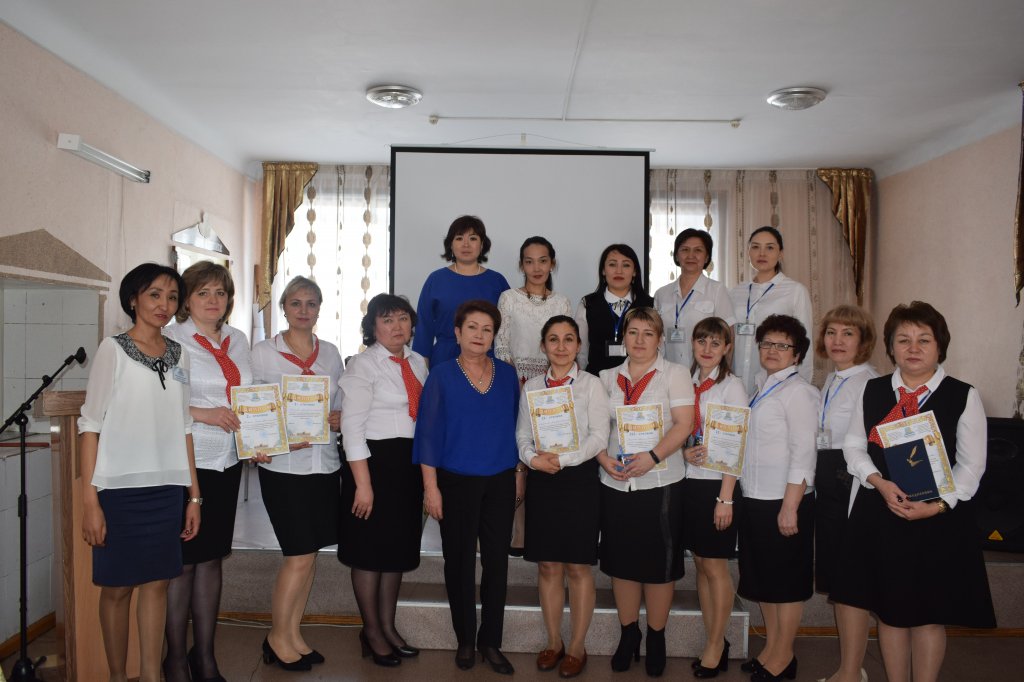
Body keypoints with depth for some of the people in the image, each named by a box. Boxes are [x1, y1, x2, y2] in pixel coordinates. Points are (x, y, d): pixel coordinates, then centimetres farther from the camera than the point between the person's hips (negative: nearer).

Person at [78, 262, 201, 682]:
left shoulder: (178, 355, 10)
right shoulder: (113, 349, -4)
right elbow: (90, 425, -6)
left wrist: (194, 494, 10)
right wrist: (90, 500, -12)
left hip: (166, 488, 4)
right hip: (119, 488, -4)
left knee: (157, 581, 8)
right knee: (118, 587, 6)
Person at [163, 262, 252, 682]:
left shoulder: (238, 341, 12)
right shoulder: (171, 340, -6)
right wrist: (204, 414, -19)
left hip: (226, 462, 6)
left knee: (212, 557, 13)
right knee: (183, 560, 2)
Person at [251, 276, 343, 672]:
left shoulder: (330, 354, 9)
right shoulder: (263, 353, -2)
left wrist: (339, 418, -8)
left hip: (324, 463, 5)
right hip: (283, 465, -4)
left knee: (309, 553, 10)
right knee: (300, 556, -2)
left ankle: (293, 633, 25)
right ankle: (277, 638, 17)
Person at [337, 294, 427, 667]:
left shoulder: (418, 363, 9)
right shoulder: (363, 365, -10)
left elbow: (425, 415, 12)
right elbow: (352, 426, -15)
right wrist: (363, 483, -19)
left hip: (411, 464, 6)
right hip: (374, 461, -6)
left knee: (400, 548, 16)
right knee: (370, 551, 6)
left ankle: (388, 626, 32)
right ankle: (372, 632, 25)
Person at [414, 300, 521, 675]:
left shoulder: (507, 374, 5)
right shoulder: (441, 375, -3)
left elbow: (515, 426, 11)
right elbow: (429, 433, -5)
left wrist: (519, 475, 9)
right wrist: (431, 487, -8)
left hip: (500, 482, 3)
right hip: (456, 483, -2)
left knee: (497, 562, 6)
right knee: (460, 562, 8)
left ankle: (491, 642, 20)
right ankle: (465, 640, 23)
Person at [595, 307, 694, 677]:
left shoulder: (674, 373, 0)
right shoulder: (608, 377, 10)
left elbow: (683, 424, -9)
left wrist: (652, 457, -20)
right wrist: (603, 458, -8)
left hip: (660, 482, -3)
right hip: (615, 483, 3)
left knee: (659, 562, 4)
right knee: (621, 560, 10)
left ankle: (656, 638, 21)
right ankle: (628, 633, 27)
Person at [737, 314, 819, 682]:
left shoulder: (798, 391, -12)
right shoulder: (763, 391, 12)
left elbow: (804, 454, -17)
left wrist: (790, 506, -21)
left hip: (784, 501, -8)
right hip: (755, 499, 8)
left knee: (786, 581, 6)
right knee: (761, 577, 15)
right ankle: (770, 650, 29)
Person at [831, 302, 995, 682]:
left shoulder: (963, 396, -3)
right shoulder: (872, 391, 5)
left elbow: (971, 465, -4)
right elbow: (853, 447, 6)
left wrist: (936, 505, -16)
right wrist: (880, 483, -12)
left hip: (939, 520, -2)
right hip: (881, 515, 3)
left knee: (930, 615, 7)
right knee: (889, 609, 11)